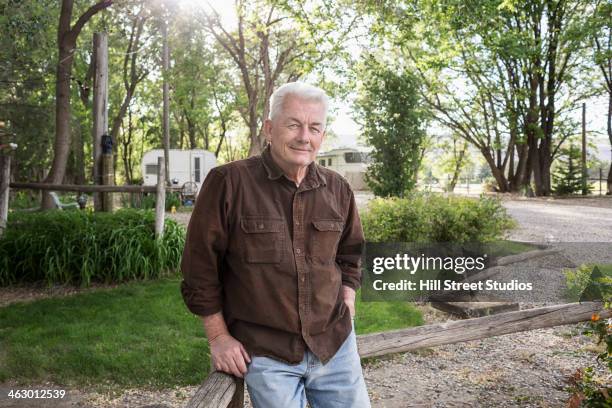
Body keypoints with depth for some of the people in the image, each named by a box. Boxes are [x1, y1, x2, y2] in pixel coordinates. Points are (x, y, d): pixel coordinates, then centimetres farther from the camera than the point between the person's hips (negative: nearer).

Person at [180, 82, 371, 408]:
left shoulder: (337, 189, 2)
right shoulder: (228, 182, -12)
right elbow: (201, 265, -6)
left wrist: (346, 311, 7)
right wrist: (218, 336, -4)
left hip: (336, 344, 4)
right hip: (264, 353, -4)